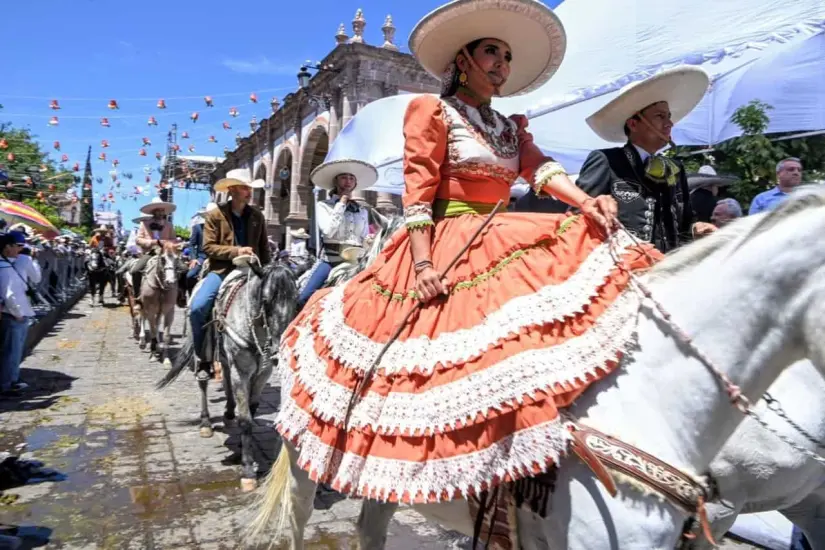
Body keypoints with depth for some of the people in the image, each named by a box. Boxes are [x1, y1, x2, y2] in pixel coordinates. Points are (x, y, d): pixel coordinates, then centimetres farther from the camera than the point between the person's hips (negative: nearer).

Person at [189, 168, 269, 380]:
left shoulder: (257, 216, 9)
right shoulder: (215, 215, 0)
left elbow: (264, 248, 14)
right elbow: (208, 247, -7)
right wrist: (235, 251, -19)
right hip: (221, 271, -3)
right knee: (197, 308, -22)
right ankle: (203, 359, -5)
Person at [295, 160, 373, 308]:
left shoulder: (362, 211, 15)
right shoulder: (324, 206, 6)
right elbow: (328, 230, -11)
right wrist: (341, 204, -5)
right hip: (330, 261, -2)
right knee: (304, 299, -16)